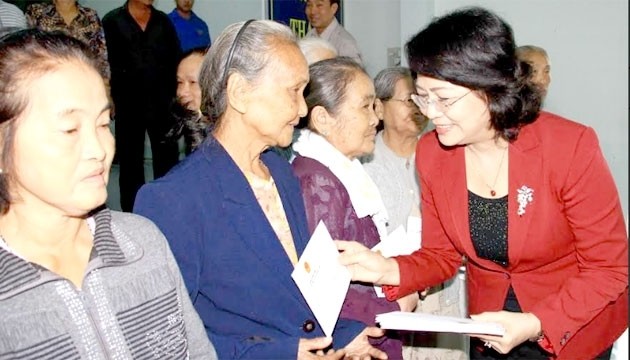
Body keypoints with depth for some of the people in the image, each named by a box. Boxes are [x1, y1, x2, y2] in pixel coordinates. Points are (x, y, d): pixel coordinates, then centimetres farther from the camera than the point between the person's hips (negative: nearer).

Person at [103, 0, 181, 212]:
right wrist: (110, 99, -6)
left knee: (167, 161, 3)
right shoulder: (113, 21, 1)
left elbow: (176, 61, 9)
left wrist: (176, 95, 2)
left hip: (162, 104, 2)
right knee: (130, 162, 8)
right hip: (128, 105, -2)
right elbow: (106, 63, -2)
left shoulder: (163, 22, 9)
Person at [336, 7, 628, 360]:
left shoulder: (570, 146, -24)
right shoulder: (432, 153, -12)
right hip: (491, 331, 3)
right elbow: (441, 255, -2)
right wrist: (389, 270, -21)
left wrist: (536, 325, -29)